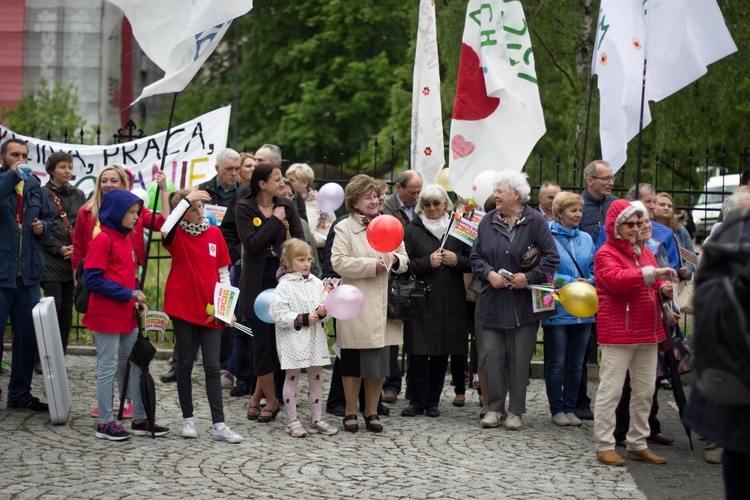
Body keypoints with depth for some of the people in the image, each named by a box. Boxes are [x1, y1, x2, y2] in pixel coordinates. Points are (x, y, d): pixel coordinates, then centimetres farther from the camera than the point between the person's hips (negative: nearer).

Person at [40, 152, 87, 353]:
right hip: (51, 261, -5)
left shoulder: (78, 195, 14)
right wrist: (59, 249, -13)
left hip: (74, 261, 5)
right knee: (53, 309, -11)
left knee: (66, 311, 6)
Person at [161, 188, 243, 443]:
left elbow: (223, 272, 8)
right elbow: (165, 229, -31)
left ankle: (218, 425, 2)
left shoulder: (214, 233, 4)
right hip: (182, 307, -2)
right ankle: (188, 419, 19)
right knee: (185, 364, 8)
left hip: (210, 309, 2)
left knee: (212, 366, 1)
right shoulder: (177, 234, -4)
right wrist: (186, 200, -25)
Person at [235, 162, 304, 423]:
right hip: (257, 284, -3)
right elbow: (251, 244, -15)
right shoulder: (244, 207, -3)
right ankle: (271, 401, 9)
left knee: (275, 341, 3)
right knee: (262, 341, -2)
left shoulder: (286, 206, 6)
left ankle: (258, 396, 16)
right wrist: (274, 220, -12)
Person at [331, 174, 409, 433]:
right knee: (353, 363, 3)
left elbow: (404, 261, 15)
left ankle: (371, 412, 18)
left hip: (383, 306, 4)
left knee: (380, 362, 7)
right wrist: (374, 264, -16)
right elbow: (339, 262, -13)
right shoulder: (344, 228, -1)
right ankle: (350, 413, 14)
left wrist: (394, 260, -9)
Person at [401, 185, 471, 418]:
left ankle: (433, 401, 15)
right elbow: (405, 264, -1)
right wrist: (428, 262, -15)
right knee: (418, 351, -5)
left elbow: (472, 261, 9)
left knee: (442, 352, 6)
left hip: (450, 301, 2)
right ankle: (417, 401, 4)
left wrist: (456, 260, -10)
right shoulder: (413, 230, 5)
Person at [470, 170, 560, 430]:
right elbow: (476, 256, 9)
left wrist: (529, 277, -15)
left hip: (524, 304, -3)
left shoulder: (535, 221, -5)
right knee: (491, 355, 0)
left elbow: (552, 259, -6)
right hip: (493, 302, 3)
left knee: (520, 358, 4)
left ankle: (516, 411, 13)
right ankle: (495, 408, 11)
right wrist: (489, 273, -9)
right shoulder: (488, 221, 6)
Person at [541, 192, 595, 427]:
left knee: (576, 364, 10)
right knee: (556, 364, 3)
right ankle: (557, 409, 12)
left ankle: (570, 408, 19)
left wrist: (588, 282, -11)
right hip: (557, 309, -5)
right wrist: (572, 282, -15)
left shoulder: (586, 238, 11)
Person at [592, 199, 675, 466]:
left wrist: (663, 289, 3)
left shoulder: (644, 251, 17)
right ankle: (604, 446, 2)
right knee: (611, 390, -4)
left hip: (648, 332, 8)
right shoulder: (605, 254, -7)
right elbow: (616, 279, -25)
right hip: (618, 333, -8)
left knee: (645, 391, 12)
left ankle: (638, 444, 22)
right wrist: (651, 273, -29)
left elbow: (653, 284, 26)